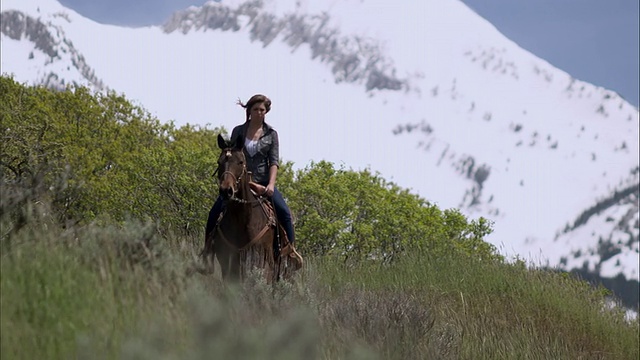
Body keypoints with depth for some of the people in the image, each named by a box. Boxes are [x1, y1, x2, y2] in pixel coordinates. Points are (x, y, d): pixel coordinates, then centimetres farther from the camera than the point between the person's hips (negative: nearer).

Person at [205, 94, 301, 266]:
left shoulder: (271, 134, 4)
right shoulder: (238, 131, 5)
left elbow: (274, 161, -3)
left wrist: (271, 184, -17)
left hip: (263, 182, 0)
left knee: (284, 212, -18)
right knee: (215, 212, -14)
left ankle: (290, 248, -6)